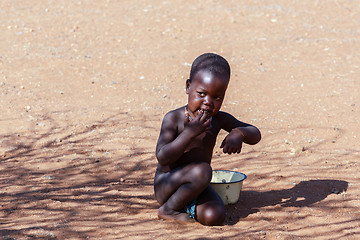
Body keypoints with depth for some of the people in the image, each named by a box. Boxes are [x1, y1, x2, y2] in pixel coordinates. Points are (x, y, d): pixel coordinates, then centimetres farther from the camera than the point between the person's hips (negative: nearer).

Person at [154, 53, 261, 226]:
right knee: (202, 170, -34)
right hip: (166, 185, -5)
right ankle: (168, 209, -12)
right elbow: (162, 157, -24)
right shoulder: (174, 119, -15)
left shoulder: (220, 120, 1)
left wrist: (239, 134, -18)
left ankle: (186, 204, 8)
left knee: (214, 217, -23)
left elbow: (255, 135, 6)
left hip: (197, 186, 5)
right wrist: (190, 132, -33)